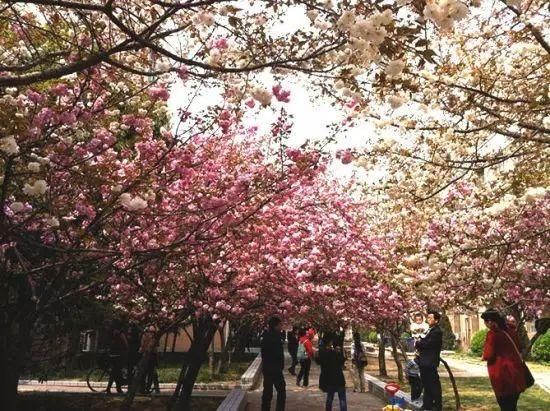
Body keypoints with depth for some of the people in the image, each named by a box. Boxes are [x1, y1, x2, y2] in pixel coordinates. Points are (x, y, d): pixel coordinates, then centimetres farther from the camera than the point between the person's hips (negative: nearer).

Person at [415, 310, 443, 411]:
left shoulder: (437, 332, -14)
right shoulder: (430, 330, 16)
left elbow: (427, 343, -21)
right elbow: (424, 342, 18)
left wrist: (417, 344, -5)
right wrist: (419, 344, -4)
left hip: (430, 363, -9)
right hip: (424, 362, 9)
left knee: (434, 385, 1)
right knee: (426, 384, 15)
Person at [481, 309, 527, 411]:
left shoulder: (492, 334, -15)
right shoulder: (510, 331, 8)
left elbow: (488, 355, -16)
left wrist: (484, 356, 5)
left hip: (504, 377, -7)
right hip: (516, 375, 7)